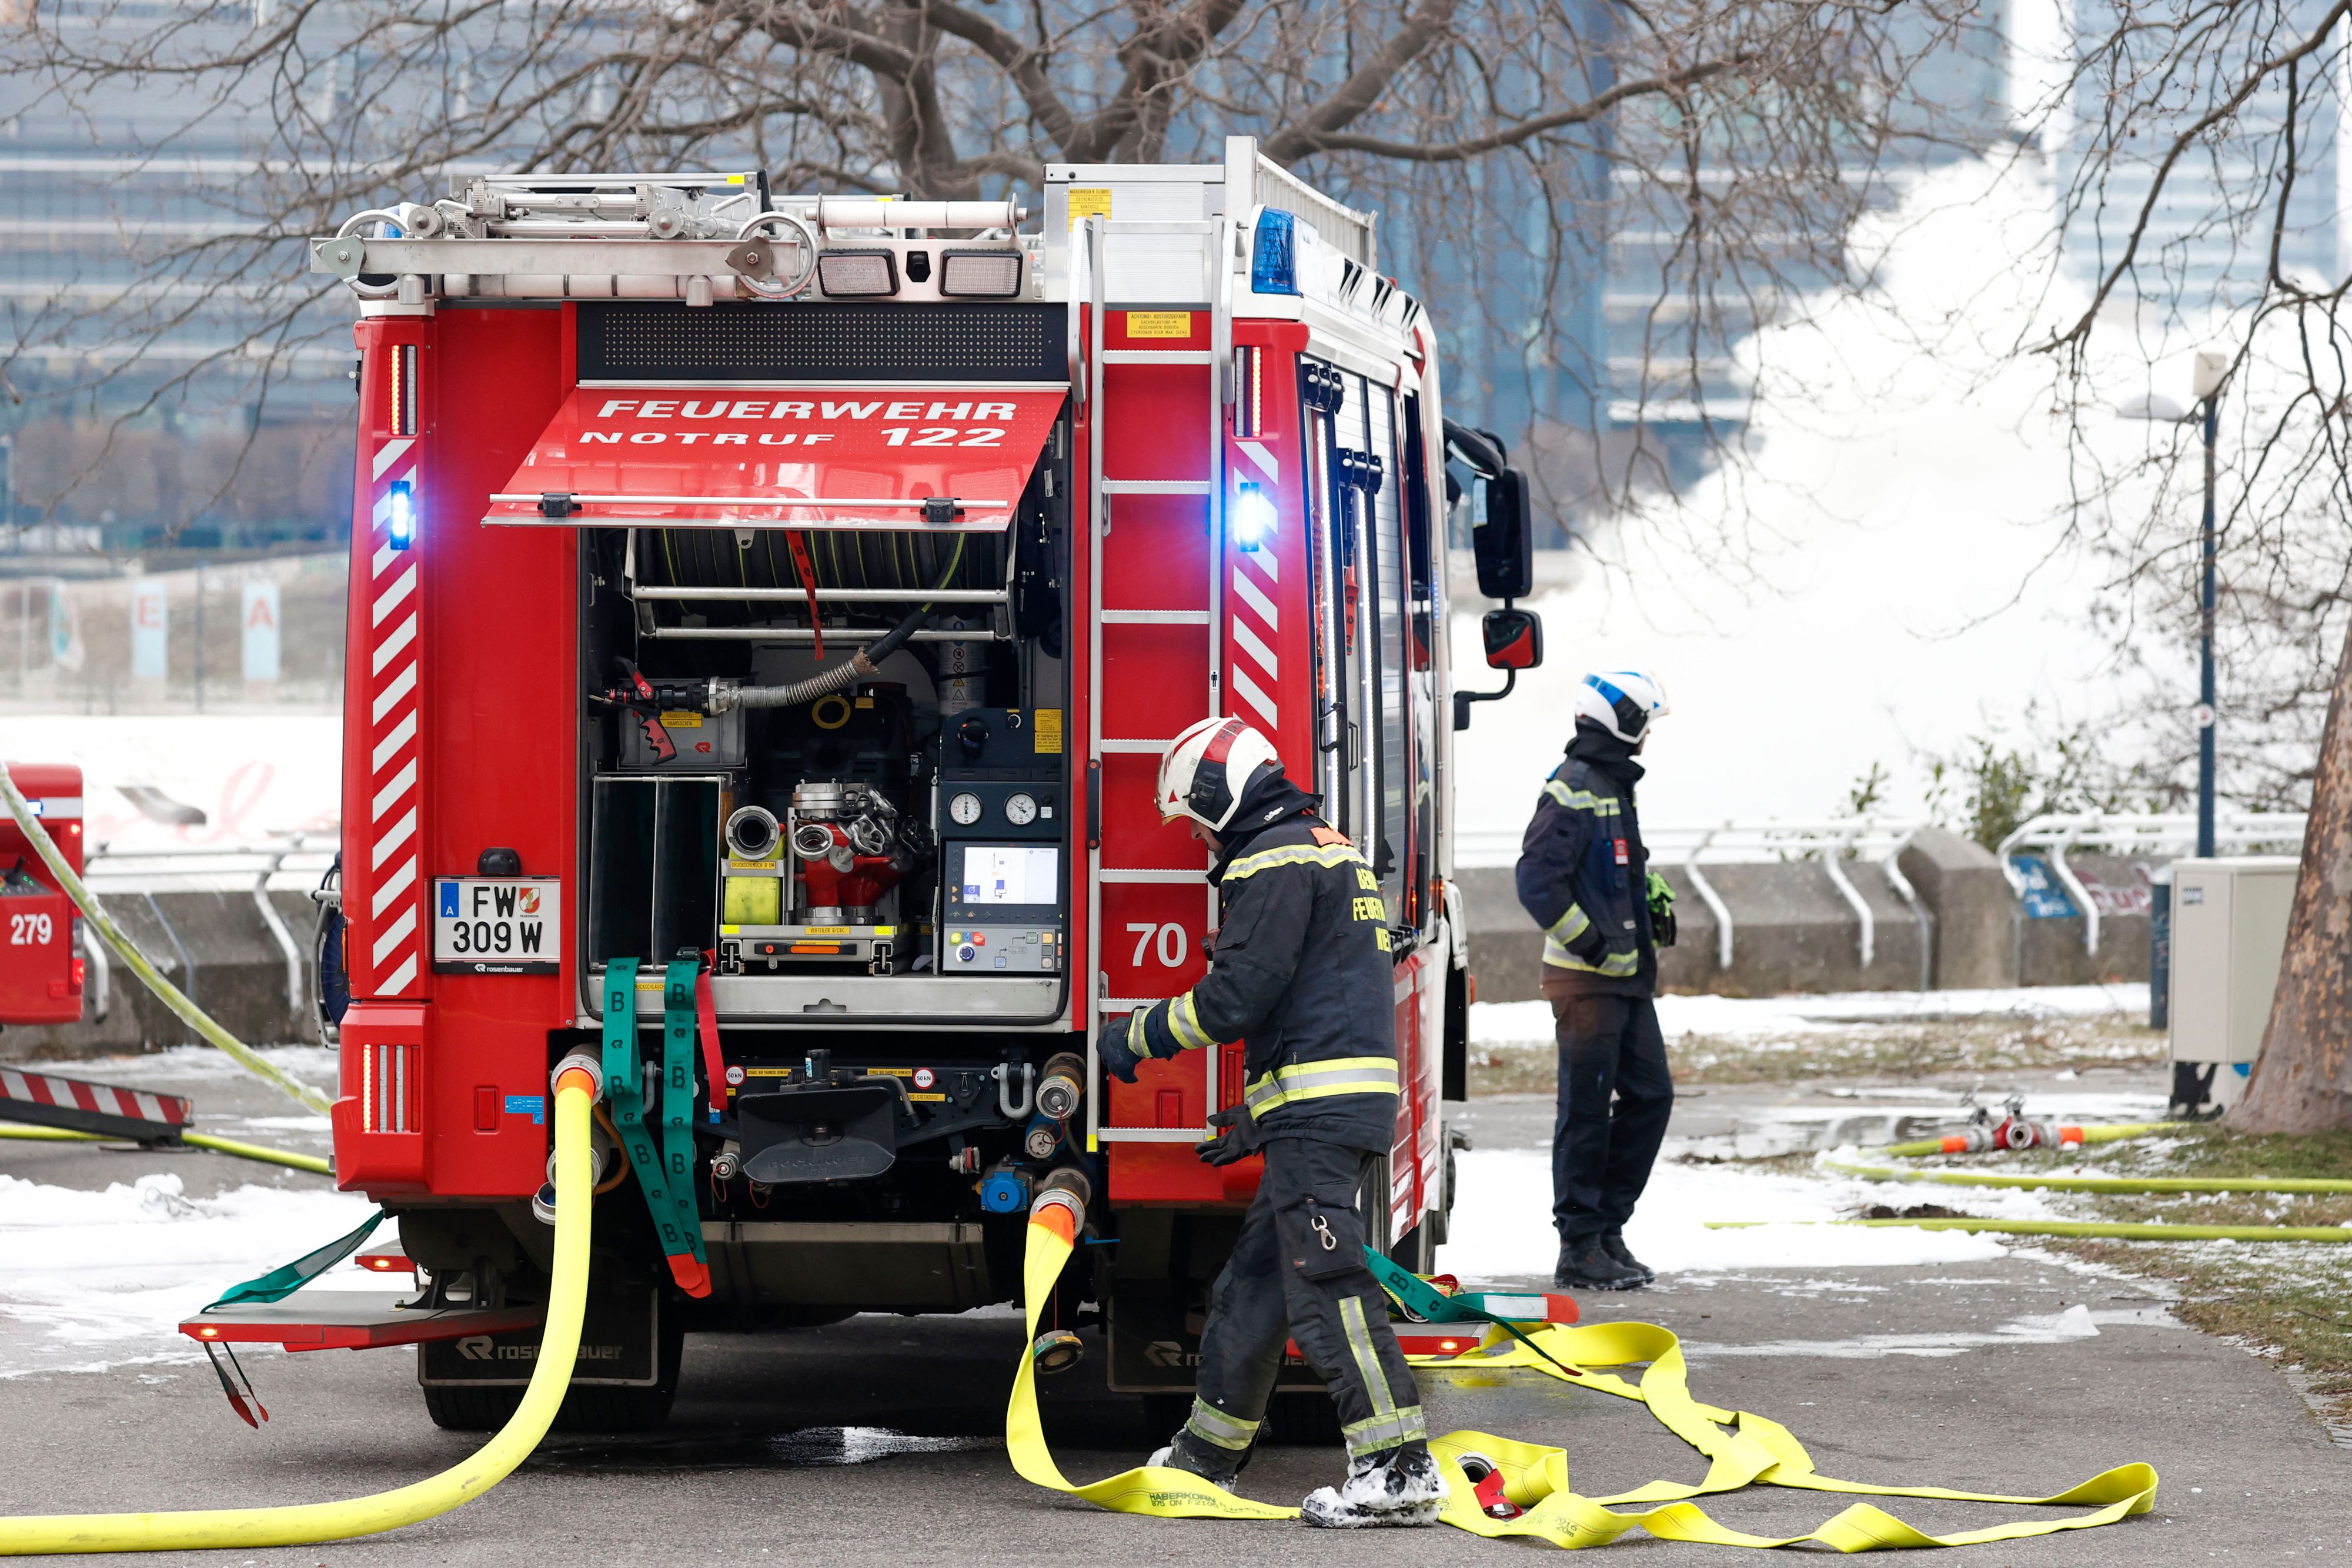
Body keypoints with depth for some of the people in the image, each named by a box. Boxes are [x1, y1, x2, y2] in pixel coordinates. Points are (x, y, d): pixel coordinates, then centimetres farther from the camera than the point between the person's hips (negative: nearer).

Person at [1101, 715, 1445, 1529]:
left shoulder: (1276, 861, -9)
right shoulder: (1332, 854, 24)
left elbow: (1237, 995, -15)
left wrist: (1137, 1038, -1)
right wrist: (1254, 1117, 29)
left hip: (1319, 1107, -10)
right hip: (1338, 1106, 10)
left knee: (1325, 1283, -13)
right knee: (1254, 1281, 16)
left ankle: (1398, 1469, -18)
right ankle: (1207, 1454, 24)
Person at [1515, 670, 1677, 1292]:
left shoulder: (1615, 787, 18)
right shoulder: (1574, 791, -14)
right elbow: (1537, 880, -21)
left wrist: (1654, 897, 16)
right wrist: (1591, 942, -19)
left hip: (1627, 978, 10)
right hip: (1587, 980, -10)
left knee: (1650, 1095, 10)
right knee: (1586, 1111, -5)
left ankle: (1609, 1230, 18)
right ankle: (1580, 1248, -1)